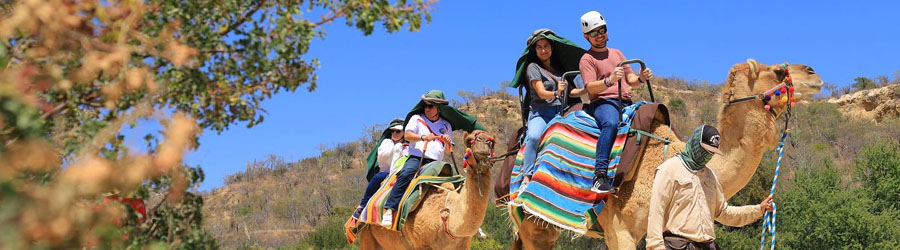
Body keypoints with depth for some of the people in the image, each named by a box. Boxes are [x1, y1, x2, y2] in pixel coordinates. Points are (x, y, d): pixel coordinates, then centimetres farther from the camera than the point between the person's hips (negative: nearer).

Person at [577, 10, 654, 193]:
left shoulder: (617, 53, 27)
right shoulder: (587, 59, 6)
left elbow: (630, 79, 24)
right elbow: (591, 87, -9)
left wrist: (641, 78, 0)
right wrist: (610, 80, -27)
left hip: (626, 102, 7)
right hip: (602, 102, -7)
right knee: (611, 123, -39)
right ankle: (600, 175, -48)